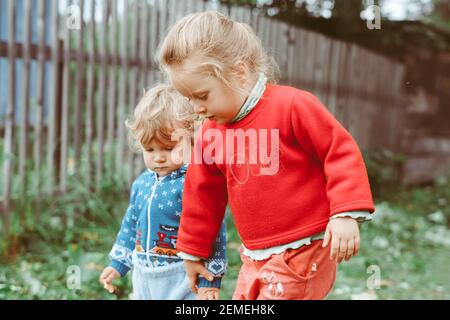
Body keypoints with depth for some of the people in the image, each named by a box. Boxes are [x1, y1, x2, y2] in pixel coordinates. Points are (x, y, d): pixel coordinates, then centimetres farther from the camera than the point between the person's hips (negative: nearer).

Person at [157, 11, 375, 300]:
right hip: (256, 257, 7)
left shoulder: (292, 106, -16)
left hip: (303, 251, -7)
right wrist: (193, 252, 23)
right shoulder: (211, 133, 5)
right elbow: (203, 194, 15)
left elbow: (341, 152, -14)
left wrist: (346, 213, -21)